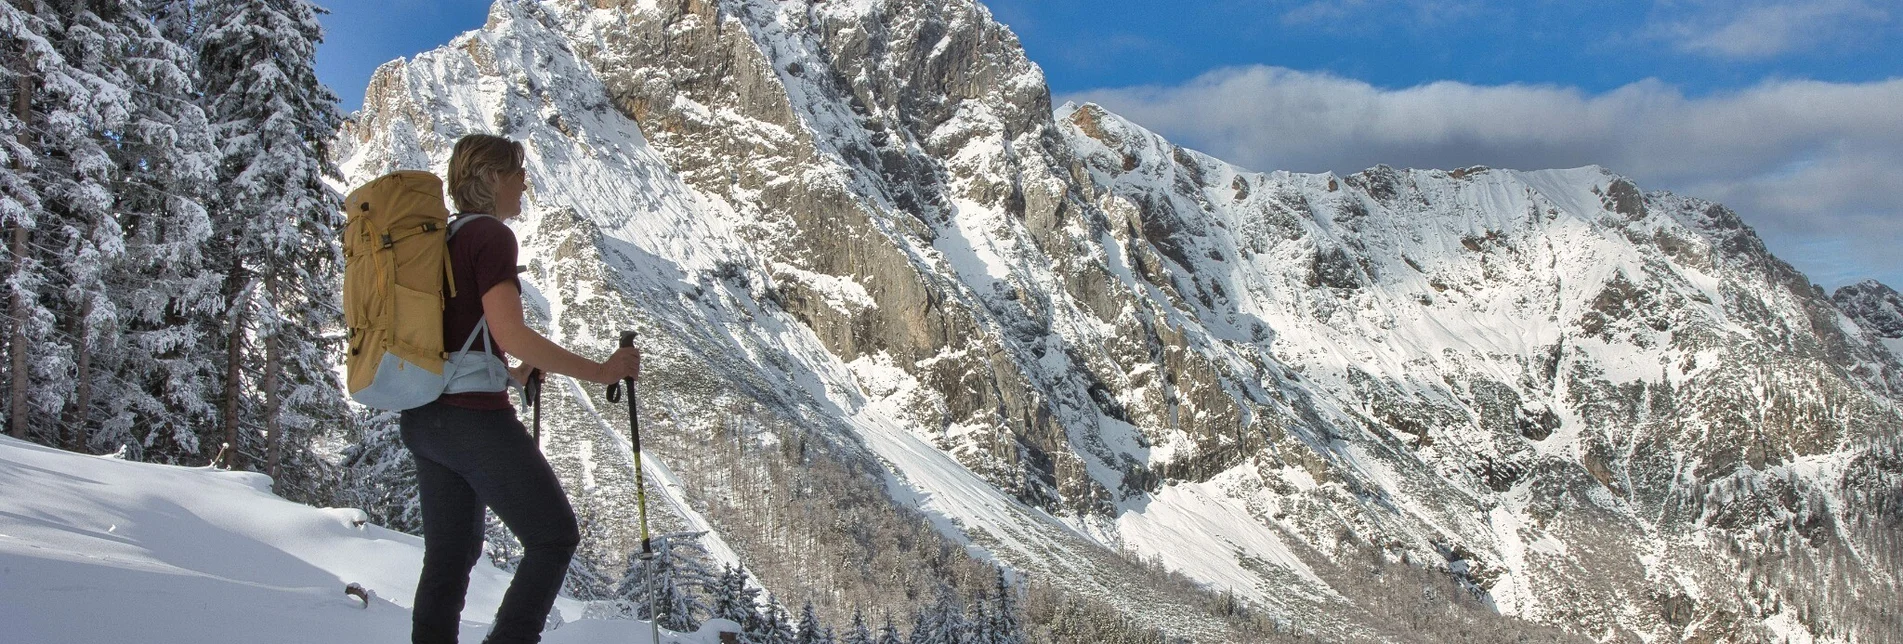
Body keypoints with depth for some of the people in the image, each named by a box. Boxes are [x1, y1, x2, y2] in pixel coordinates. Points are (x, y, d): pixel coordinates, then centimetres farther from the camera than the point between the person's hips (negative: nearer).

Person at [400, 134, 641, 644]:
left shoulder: (442, 239, 16)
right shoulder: (490, 235, -10)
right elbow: (510, 334, -21)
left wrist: (515, 374, 28)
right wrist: (599, 371, -16)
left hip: (424, 419, 9)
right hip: (474, 417, -9)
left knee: (450, 553, 13)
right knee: (555, 536, 1)